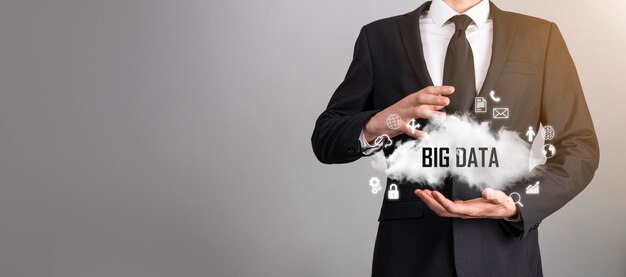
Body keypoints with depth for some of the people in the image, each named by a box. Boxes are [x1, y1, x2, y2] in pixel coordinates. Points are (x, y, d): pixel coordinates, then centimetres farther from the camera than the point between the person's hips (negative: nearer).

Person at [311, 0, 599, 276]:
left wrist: (517, 205, -16)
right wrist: (375, 126, -19)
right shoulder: (379, 37, 1)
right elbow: (325, 138, 2)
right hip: (409, 249, 0)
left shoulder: (540, 36, 2)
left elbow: (579, 148, 1)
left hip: (505, 252, 1)